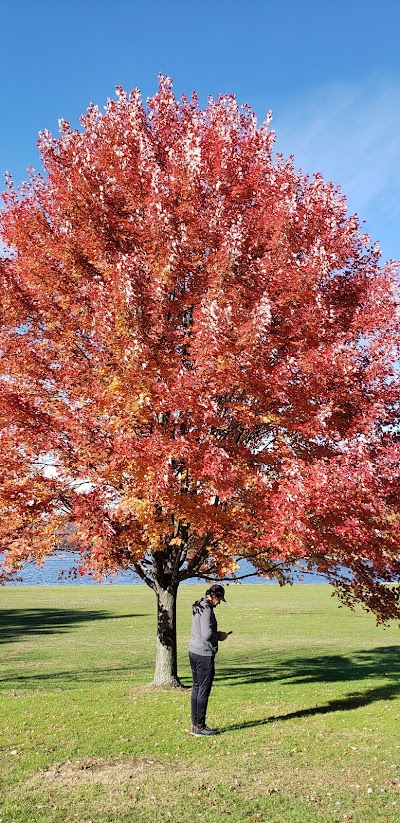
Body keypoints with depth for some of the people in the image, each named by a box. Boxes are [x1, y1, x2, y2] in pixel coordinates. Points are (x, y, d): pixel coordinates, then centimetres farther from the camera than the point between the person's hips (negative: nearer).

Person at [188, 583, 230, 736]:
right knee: (204, 691, -1)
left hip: (193, 652, 10)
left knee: (196, 689, 15)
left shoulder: (198, 607, 11)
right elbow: (207, 635, -24)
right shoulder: (206, 610, -19)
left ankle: (195, 725, 22)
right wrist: (219, 636, -6)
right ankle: (200, 727, 6)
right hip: (204, 655, -10)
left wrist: (216, 634, 12)